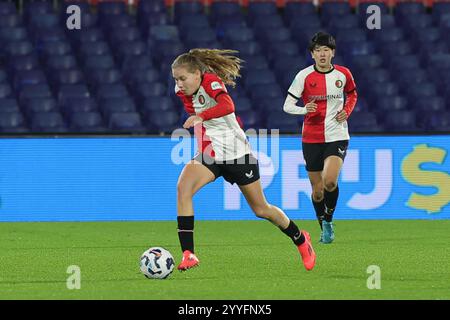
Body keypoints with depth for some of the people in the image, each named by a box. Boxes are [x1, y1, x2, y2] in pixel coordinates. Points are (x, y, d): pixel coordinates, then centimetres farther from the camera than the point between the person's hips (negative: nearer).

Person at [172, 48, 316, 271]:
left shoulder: (211, 81, -20)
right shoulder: (184, 92, 1)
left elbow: (227, 106, -40)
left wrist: (201, 117, -52)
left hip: (237, 152, -5)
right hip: (210, 155, 5)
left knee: (261, 209, 9)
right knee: (183, 187, -25)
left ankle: (301, 240, 37)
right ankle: (188, 254, -28)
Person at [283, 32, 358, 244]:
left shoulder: (343, 74, 0)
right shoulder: (304, 76, -6)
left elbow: (352, 94, 20)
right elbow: (287, 105, -6)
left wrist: (347, 111, 1)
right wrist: (305, 109, -26)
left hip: (337, 136, 0)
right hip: (311, 137, 0)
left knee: (330, 181, -23)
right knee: (317, 190, 5)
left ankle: (328, 220, 1)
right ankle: (324, 230, 28)